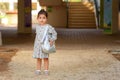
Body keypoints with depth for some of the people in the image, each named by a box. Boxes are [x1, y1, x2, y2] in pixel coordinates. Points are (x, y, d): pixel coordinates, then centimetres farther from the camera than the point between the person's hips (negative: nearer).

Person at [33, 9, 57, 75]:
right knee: (38, 58, 9)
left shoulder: (48, 27, -10)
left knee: (45, 58, 5)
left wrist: (52, 40, -14)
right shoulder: (37, 26, 4)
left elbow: (54, 34, -3)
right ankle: (38, 70, 18)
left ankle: (46, 70, 16)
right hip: (37, 45, 4)